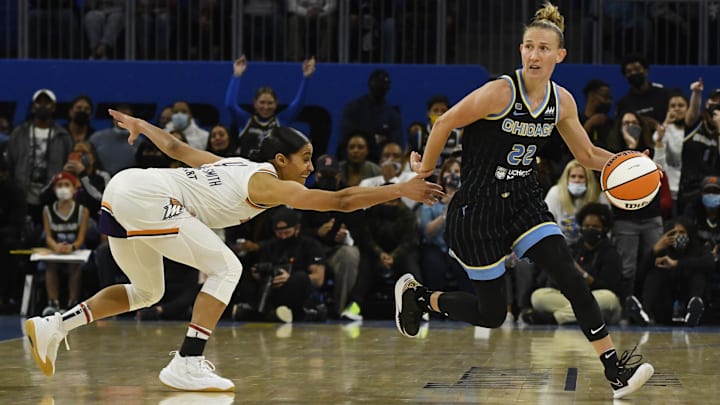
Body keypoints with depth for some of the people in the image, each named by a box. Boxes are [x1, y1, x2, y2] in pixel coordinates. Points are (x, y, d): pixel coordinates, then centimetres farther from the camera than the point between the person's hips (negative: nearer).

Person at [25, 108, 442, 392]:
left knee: (147, 292, 24)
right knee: (226, 268, -5)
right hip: (145, 197, -9)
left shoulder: (231, 165, 19)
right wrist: (403, 190, -7)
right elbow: (339, 201, -10)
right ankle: (188, 364, -11)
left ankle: (53, 327, 17)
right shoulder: (267, 184, -4)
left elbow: (177, 147, 30)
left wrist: (140, 125, 46)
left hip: (121, 189, 9)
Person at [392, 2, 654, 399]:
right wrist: (425, 171, 1)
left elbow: (587, 156, 11)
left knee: (571, 278, -12)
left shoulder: (562, 102, -1)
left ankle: (615, 371, -11)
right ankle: (416, 295, 28)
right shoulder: (501, 91, -22)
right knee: (491, 314, 3)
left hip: (523, 200, 5)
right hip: (478, 207, -5)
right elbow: (445, 123, -11)